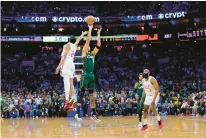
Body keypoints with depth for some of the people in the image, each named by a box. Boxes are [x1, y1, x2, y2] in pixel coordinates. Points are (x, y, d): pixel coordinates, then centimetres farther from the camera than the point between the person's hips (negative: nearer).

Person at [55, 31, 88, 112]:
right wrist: (83, 34, 62)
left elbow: (64, 55, -10)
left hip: (67, 63, -7)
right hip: (72, 64, 7)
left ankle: (67, 100, -34)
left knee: (66, 81, -20)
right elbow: (78, 40, 43)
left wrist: (60, 65, -16)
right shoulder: (74, 46, 21)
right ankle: (71, 99, 0)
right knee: (70, 83, 9)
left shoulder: (67, 45, 3)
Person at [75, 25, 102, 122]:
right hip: (85, 75, -6)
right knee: (81, 94, -8)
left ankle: (94, 114, 11)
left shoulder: (92, 54, 19)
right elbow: (87, 41, -4)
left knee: (92, 95, 9)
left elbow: (98, 46, 14)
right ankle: (78, 113, -10)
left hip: (92, 75, 6)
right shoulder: (84, 52, 3)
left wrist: (98, 34, 14)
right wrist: (90, 29, -1)